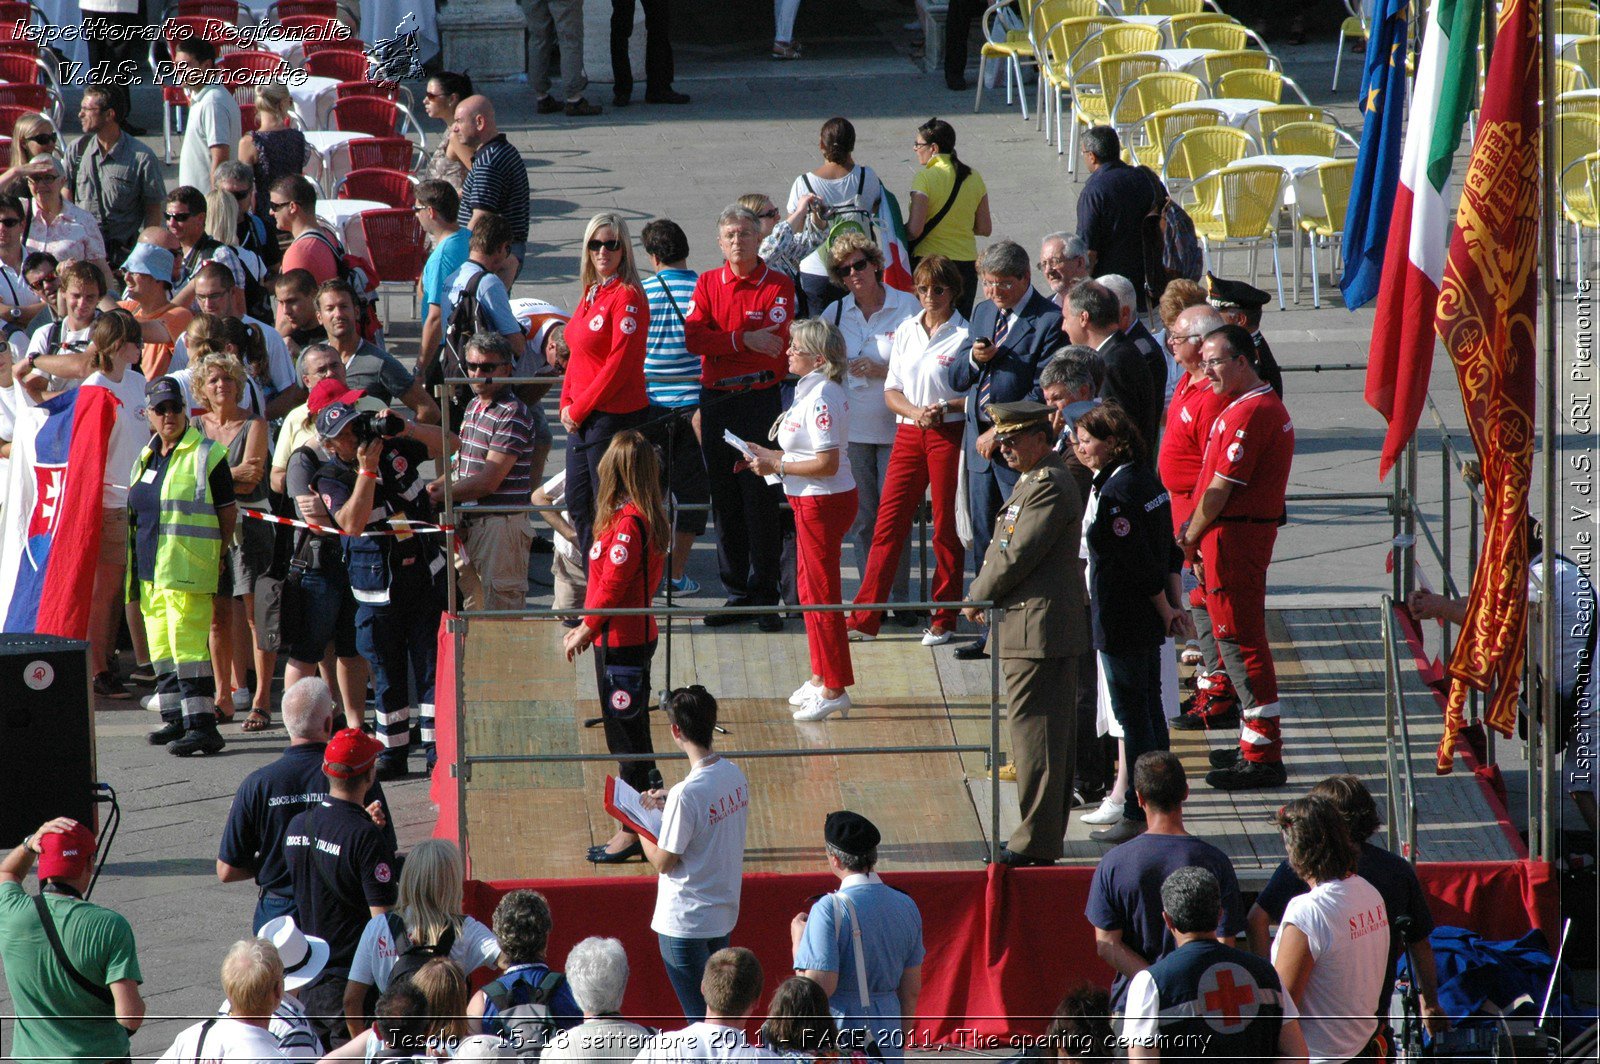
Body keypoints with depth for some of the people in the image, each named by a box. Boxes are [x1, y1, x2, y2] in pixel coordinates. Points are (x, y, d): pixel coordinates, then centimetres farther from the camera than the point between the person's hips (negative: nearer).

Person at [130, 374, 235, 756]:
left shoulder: (206, 455, -6)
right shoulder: (146, 458, 16)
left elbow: (228, 512, -2)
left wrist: (213, 553, 0)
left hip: (186, 569, -8)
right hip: (149, 569, 8)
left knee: (187, 645, -14)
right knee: (161, 647, 11)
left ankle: (202, 726, -17)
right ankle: (176, 719, 20)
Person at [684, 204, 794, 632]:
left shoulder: (778, 286, -1)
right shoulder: (707, 284, 9)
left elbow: (777, 345, -12)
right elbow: (695, 337, -5)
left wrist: (720, 344, -9)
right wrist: (745, 341, -15)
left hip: (760, 399, -4)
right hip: (715, 401, 4)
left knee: (761, 500, -4)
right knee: (724, 499, 6)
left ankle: (764, 597, 2)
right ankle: (736, 593, 13)